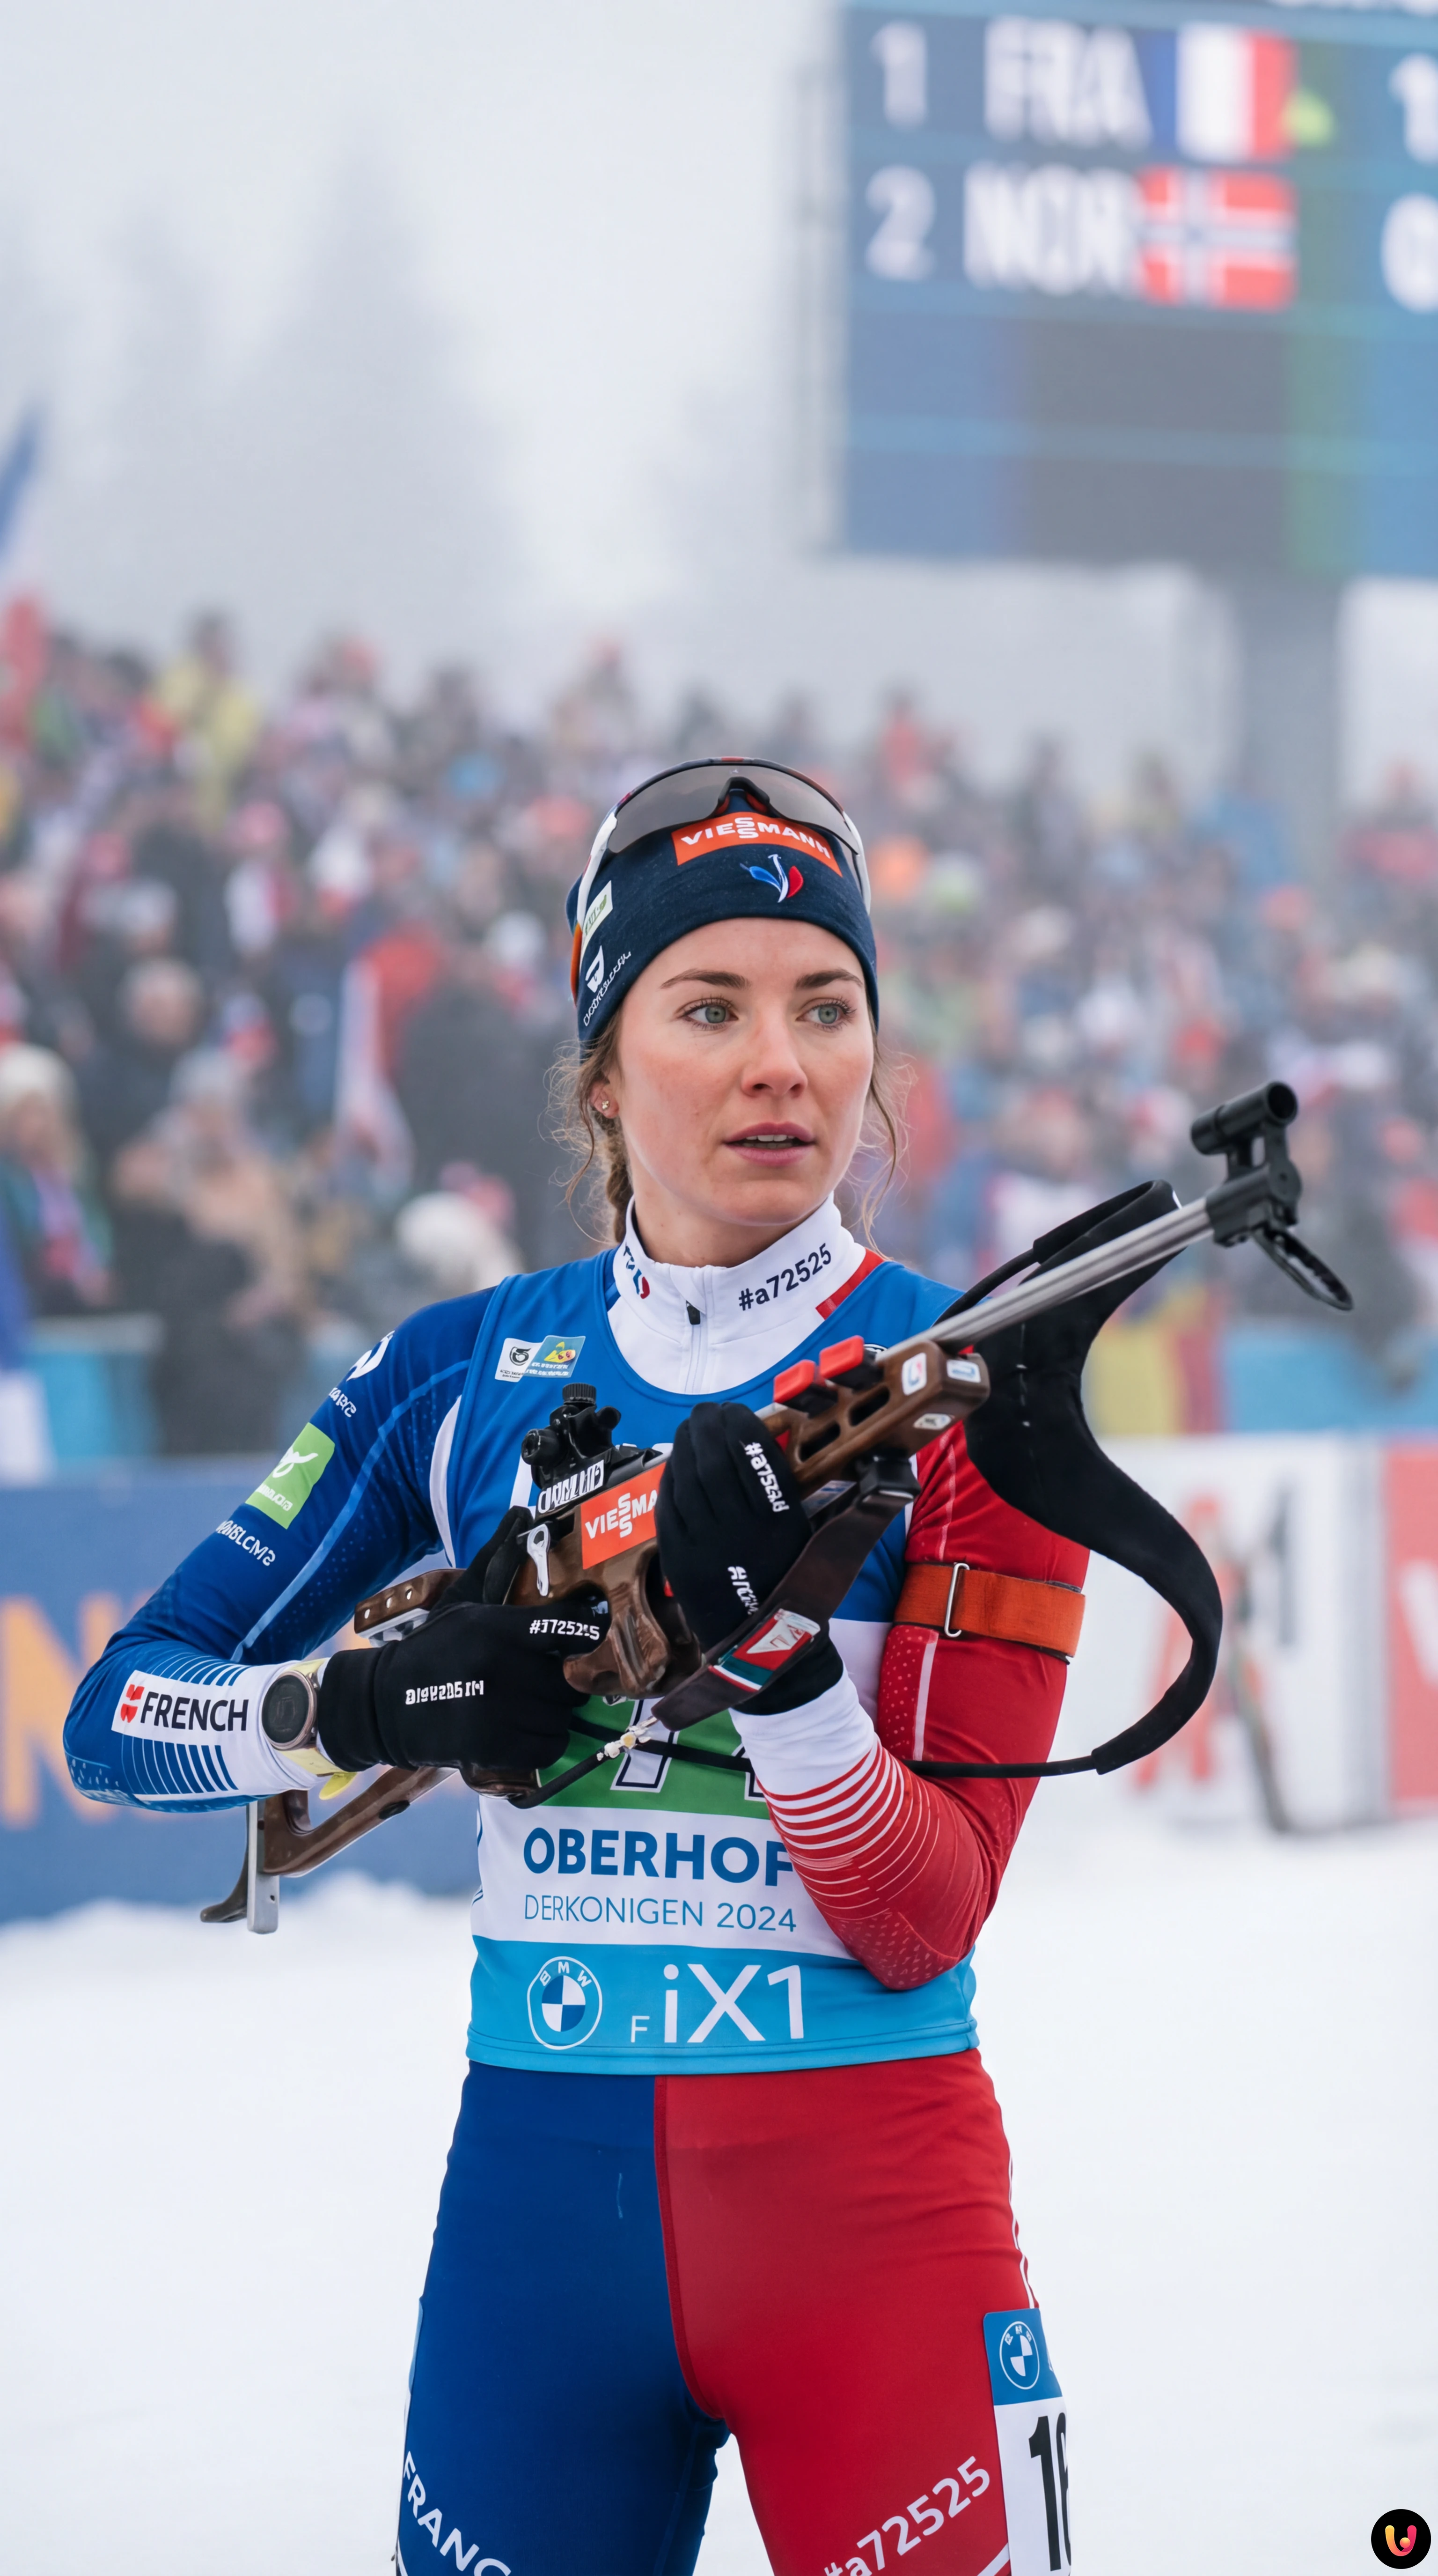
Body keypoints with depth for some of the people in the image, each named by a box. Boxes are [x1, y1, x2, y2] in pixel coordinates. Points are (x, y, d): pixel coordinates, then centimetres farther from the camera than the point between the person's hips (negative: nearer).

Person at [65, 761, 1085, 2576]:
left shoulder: (959, 1381, -4)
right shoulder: (466, 1371, 4)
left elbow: (924, 1923, -10)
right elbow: (123, 1715, 5)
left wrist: (768, 1641, -25)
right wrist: (360, 1708, -13)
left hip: (873, 2212, -2)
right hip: (538, 2198, 2)